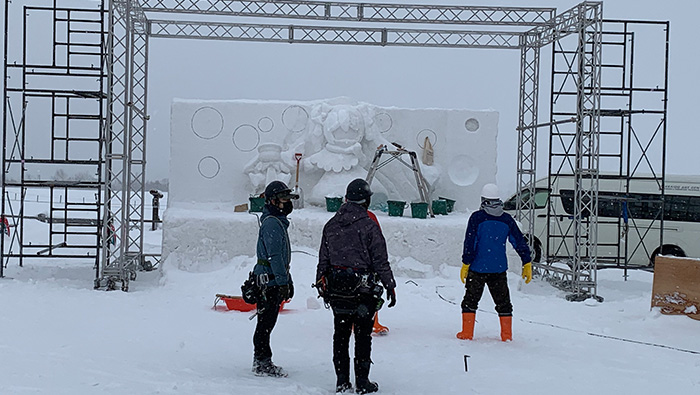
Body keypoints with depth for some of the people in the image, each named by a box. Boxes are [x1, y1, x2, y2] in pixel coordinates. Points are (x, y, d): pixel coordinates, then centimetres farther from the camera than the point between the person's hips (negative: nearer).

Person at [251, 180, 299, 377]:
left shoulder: (279, 221, 18)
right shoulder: (271, 223, -15)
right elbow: (274, 256, -21)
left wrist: (288, 281, 25)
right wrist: (283, 282, -22)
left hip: (275, 281, 10)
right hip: (270, 281, -10)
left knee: (267, 322, 15)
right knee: (266, 322, -5)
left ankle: (262, 361, 22)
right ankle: (262, 363, 0)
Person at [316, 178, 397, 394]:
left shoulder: (331, 225, 6)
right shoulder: (369, 226, -10)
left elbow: (323, 260, 10)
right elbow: (380, 261, -9)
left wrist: (321, 284, 19)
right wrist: (390, 286, -2)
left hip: (336, 289, 5)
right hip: (362, 289, -4)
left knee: (340, 334, 11)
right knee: (363, 335, 3)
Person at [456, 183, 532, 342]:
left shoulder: (477, 217, -7)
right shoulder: (507, 219, 3)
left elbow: (470, 243, -10)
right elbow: (519, 242, 5)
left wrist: (465, 264, -5)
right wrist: (527, 263, 10)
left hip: (478, 267, -3)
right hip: (499, 268, 3)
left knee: (471, 299, 8)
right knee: (503, 301, 11)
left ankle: (467, 333, 7)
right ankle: (507, 335, 11)